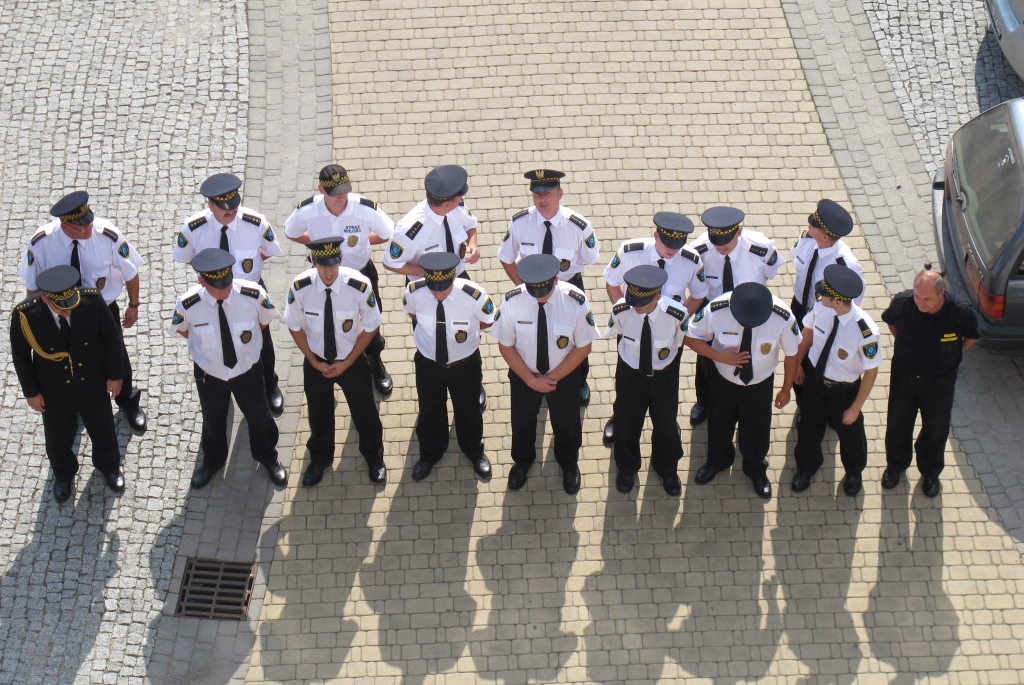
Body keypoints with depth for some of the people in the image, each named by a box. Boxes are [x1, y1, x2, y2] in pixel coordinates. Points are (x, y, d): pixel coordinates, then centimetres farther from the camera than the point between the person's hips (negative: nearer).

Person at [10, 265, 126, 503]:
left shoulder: (92, 300, -29)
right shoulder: (25, 315, -31)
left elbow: (111, 336, -10)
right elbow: (20, 355, -12)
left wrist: (115, 374, -3)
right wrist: (30, 392, -5)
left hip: (93, 384, 1)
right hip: (54, 392, -1)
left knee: (103, 431, 25)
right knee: (58, 438, 24)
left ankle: (109, 466, 57)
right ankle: (63, 474, 56)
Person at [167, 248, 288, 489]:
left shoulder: (253, 294, -31)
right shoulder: (188, 305, -30)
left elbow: (265, 320, -7)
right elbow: (181, 329, -4)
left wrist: (244, 340, -2)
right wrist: (207, 343, -5)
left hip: (248, 371, 0)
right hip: (209, 375, 0)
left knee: (259, 416, 24)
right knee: (213, 421, 26)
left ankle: (268, 457, 56)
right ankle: (212, 461, 58)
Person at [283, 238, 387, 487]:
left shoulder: (360, 286, -30)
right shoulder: (300, 287, -25)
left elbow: (370, 328, -14)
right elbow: (295, 327, -7)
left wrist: (346, 363, -13)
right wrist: (315, 362, -8)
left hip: (352, 362, -1)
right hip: (316, 362, 1)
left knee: (364, 412, 19)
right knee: (318, 414, 23)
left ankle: (374, 457, 48)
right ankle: (319, 459, 52)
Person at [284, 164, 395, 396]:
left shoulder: (366, 209, -31)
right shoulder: (306, 211, -27)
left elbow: (389, 235, -12)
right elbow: (291, 233, -4)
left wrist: (360, 240, -13)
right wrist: (318, 241, -14)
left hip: (362, 274, 0)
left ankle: (375, 364, 52)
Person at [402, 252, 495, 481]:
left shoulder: (474, 296, -35)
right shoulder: (414, 292, -28)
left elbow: (488, 321, -11)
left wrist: (464, 329, -7)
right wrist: (432, 326, -4)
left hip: (464, 363, -1)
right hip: (427, 362, 1)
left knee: (467, 409, 24)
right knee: (429, 410, 24)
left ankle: (474, 451, 54)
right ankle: (430, 453, 53)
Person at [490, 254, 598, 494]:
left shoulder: (576, 302, -30)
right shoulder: (512, 301, -28)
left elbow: (583, 347, -17)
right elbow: (506, 346, -14)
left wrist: (553, 377, -17)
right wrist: (531, 379, -18)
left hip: (564, 375, 0)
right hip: (524, 375, 1)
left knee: (567, 422, 24)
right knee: (522, 421, 26)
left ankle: (569, 464, 56)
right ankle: (522, 461, 58)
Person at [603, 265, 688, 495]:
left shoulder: (676, 315, -34)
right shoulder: (621, 311, -31)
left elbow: (678, 343, -11)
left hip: (664, 376, 0)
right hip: (630, 374, 0)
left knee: (665, 424, 22)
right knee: (627, 423, 21)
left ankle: (667, 470, 54)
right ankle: (627, 468, 54)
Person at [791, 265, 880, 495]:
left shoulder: (866, 332, -38)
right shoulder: (821, 308, -26)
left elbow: (871, 371, -23)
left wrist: (855, 408, -15)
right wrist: (798, 363, 7)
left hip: (844, 389, -3)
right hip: (814, 376, 3)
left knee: (849, 430, 26)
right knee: (809, 426, 27)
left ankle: (854, 472, 58)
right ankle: (806, 466, 59)